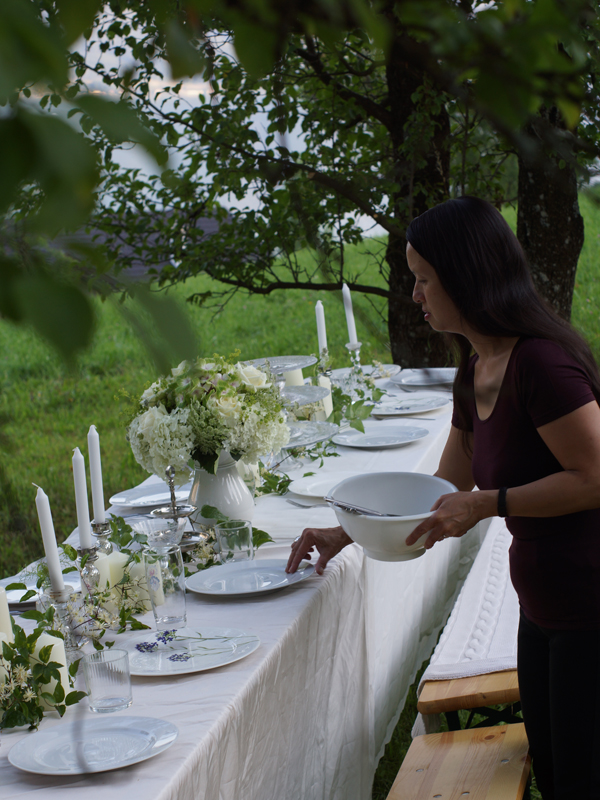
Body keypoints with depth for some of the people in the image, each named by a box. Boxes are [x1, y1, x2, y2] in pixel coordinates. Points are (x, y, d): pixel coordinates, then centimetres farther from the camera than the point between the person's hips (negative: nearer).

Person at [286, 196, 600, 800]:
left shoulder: (540, 361, -22)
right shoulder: (475, 372, 8)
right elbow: (447, 489, 19)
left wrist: (487, 504, -21)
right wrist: (344, 534, 16)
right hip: (543, 607, 9)